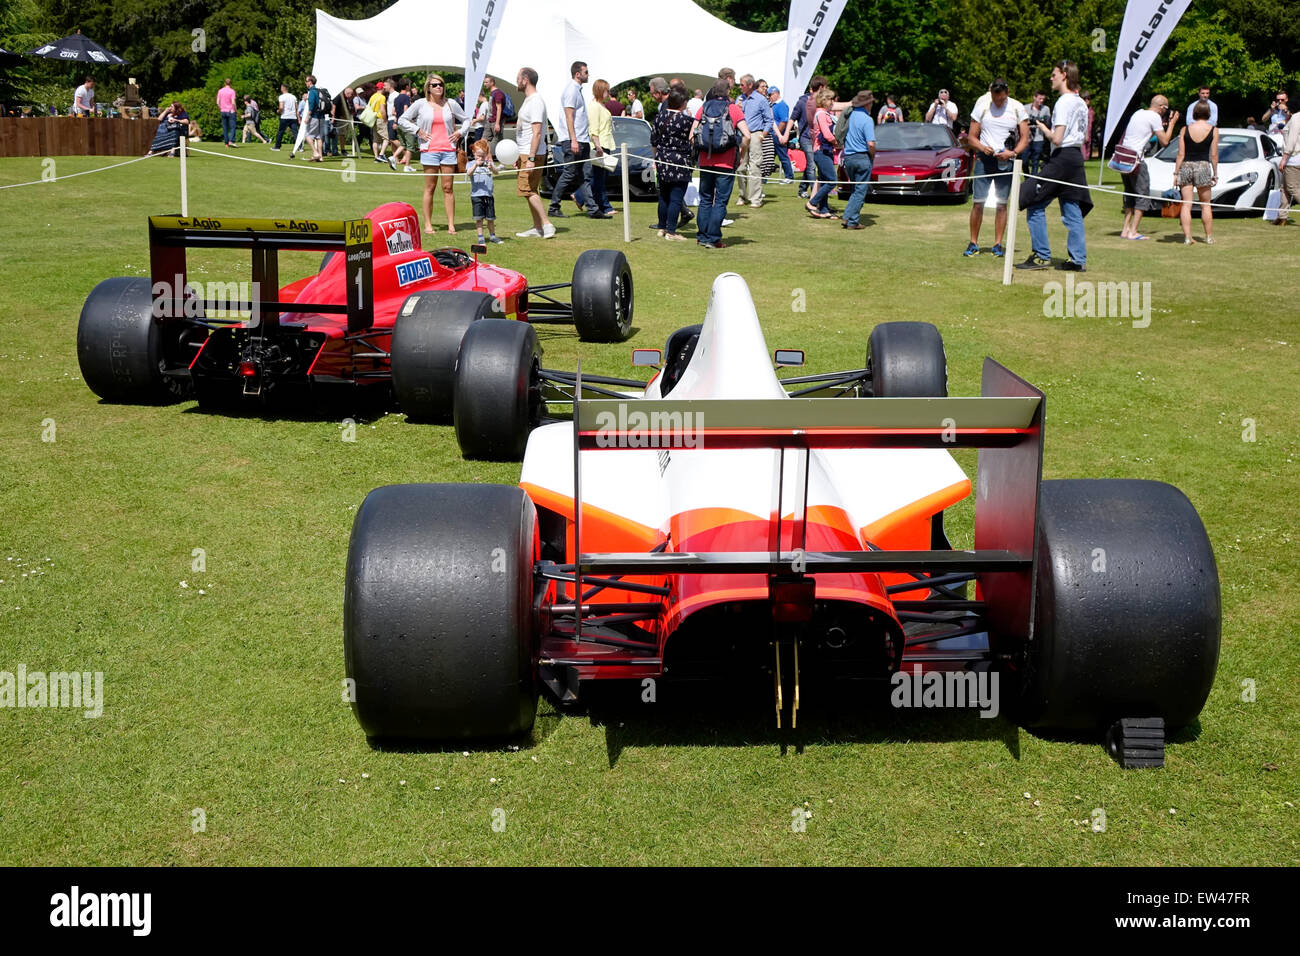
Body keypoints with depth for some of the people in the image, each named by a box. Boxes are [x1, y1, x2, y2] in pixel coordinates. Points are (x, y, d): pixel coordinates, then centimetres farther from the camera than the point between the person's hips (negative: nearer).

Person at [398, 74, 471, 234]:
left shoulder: (451, 103, 11)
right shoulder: (420, 104, 5)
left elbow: (466, 119, 23)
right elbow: (402, 120, 9)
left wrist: (460, 133, 8)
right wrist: (418, 131, -1)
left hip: (448, 150, 2)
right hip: (429, 150, -2)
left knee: (448, 188, 0)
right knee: (429, 188, 0)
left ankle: (451, 225, 1)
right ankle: (428, 224, 4)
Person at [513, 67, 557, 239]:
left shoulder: (536, 102, -16)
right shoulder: (527, 100, 17)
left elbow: (537, 132, -22)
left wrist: (531, 159, -27)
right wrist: (520, 156, 22)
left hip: (533, 154, -10)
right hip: (525, 153, 10)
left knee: (526, 189, -14)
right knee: (529, 191, 11)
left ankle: (547, 225, -14)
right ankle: (537, 228, 15)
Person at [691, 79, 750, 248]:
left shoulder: (703, 108, 5)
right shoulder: (734, 109, -3)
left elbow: (691, 136, 2)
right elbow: (746, 135, -12)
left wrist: (699, 151, 14)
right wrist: (741, 153, 2)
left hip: (705, 162, 3)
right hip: (726, 163, -3)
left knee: (705, 199, 14)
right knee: (720, 201, 2)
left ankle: (702, 236, 16)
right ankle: (713, 239, -1)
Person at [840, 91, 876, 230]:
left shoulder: (850, 115, 6)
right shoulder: (867, 119, -14)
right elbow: (871, 144, -19)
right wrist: (873, 156, -1)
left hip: (847, 157, 6)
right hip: (862, 158, -6)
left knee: (856, 189, 19)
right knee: (861, 191, 0)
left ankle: (848, 218, 12)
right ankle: (851, 221, -4)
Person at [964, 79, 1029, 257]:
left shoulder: (1017, 108, 2)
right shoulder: (982, 107, 3)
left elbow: (1025, 139, 3)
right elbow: (972, 137, 5)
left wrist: (1012, 153, -15)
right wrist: (983, 148, -16)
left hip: (1006, 161, 0)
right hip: (984, 158, 0)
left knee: (1002, 204, 1)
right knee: (978, 202, -4)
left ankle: (998, 244, 7)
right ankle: (973, 244, 6)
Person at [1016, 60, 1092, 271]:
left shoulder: (1064, 102, -13)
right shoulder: (1081, 103, 15)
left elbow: (1057, 139, -19)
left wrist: (1043, 128, -2)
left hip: (1062, 157, -9)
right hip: (1077, 157, 9)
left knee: (1035, 204, -2)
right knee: (1072, 210, 8)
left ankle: (1041, 256, -3)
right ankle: (1078, 259, 6)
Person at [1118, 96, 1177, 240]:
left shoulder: (1138, 113, 18)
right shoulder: (1155, 117, -5)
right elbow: (1164, 141, -5)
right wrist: (1172, 123, 6)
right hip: (1136, 160, -8)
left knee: (1129, 194, 16)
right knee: (1142, 195, -1)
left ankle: (1126, 229, 13)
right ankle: (1133, 232, -6)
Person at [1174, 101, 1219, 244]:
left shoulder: (1185, 129, 1)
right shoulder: (1213, 130, -1)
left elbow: (1181, 154, -1)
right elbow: (1214, 155, -1)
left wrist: (1176, 173, 4)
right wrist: (1215, 174, 7)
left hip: (1186, 167, 1)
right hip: (1203, 166, -1)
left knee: (1186, 204, 1)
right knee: (1205, 204, 11)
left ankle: (1187, 237, -6)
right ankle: (1209, 236, 16)